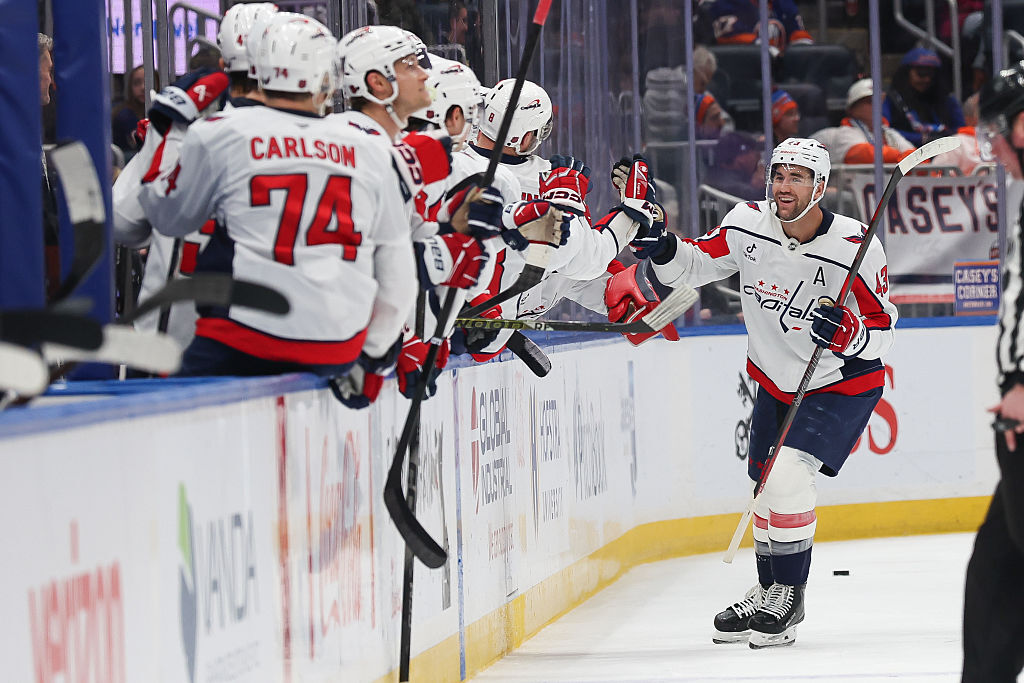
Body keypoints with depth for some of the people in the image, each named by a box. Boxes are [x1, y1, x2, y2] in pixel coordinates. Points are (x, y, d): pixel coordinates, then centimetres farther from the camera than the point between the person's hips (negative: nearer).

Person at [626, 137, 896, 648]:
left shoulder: (855, 246, -23)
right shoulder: (749, 225, -14)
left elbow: (882, 328, -16)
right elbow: (693, 265, -1)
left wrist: (848, 333, -36)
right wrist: (662, 248, -22)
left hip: (841, 386, -5)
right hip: (776, 381, 5)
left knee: (788, 474, -21)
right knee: (766, 485, 13)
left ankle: (789, 595, -6)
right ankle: (768, 592, 35)